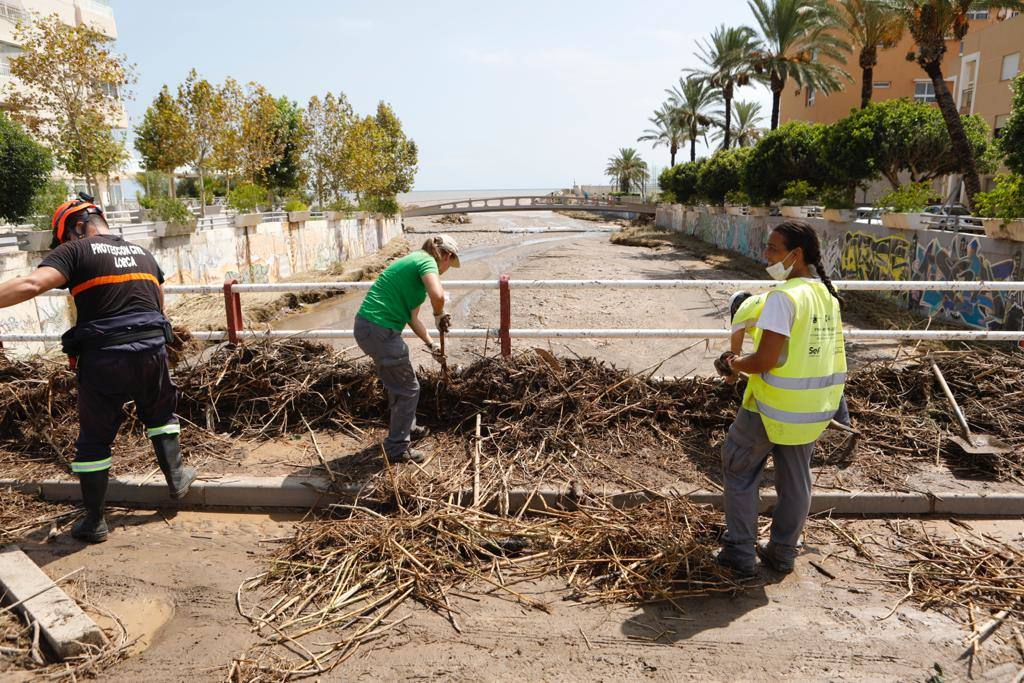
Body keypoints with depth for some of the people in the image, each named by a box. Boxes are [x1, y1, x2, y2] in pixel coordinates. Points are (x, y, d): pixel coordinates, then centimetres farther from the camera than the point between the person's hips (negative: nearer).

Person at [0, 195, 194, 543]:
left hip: (103, 358, -4)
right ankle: (176, 477, 32)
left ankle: (94, 522, 18)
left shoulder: (75, 252, -2)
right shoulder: (143, 253, 16)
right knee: (160, 414, 28)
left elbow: (31, 284, -19)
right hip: (151, 350, 4)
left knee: (94, 439, 10)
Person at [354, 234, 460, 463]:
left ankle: (406, 427, 47)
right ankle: (397, 448, 18)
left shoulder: (415, 261, 20)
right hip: (380, 330, -10)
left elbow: (412, 318, 23)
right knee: (407, 389, 6)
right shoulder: (427, 262, -9)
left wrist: (431, 345, 26)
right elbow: (437, 295, -31)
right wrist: (439, 317, -9)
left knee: (399, 382, 28)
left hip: (367, 326, 10)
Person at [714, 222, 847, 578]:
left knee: (739, 471, 11)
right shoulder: (828, 294, 5)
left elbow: (765, 360, -26)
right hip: (815, 406, 8)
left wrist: (735, 364, -6)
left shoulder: (783, 297, -22)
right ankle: (782, 552, 32)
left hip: (774, 405, -7)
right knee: (795, 480, 18)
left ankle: (741, 554, 17)